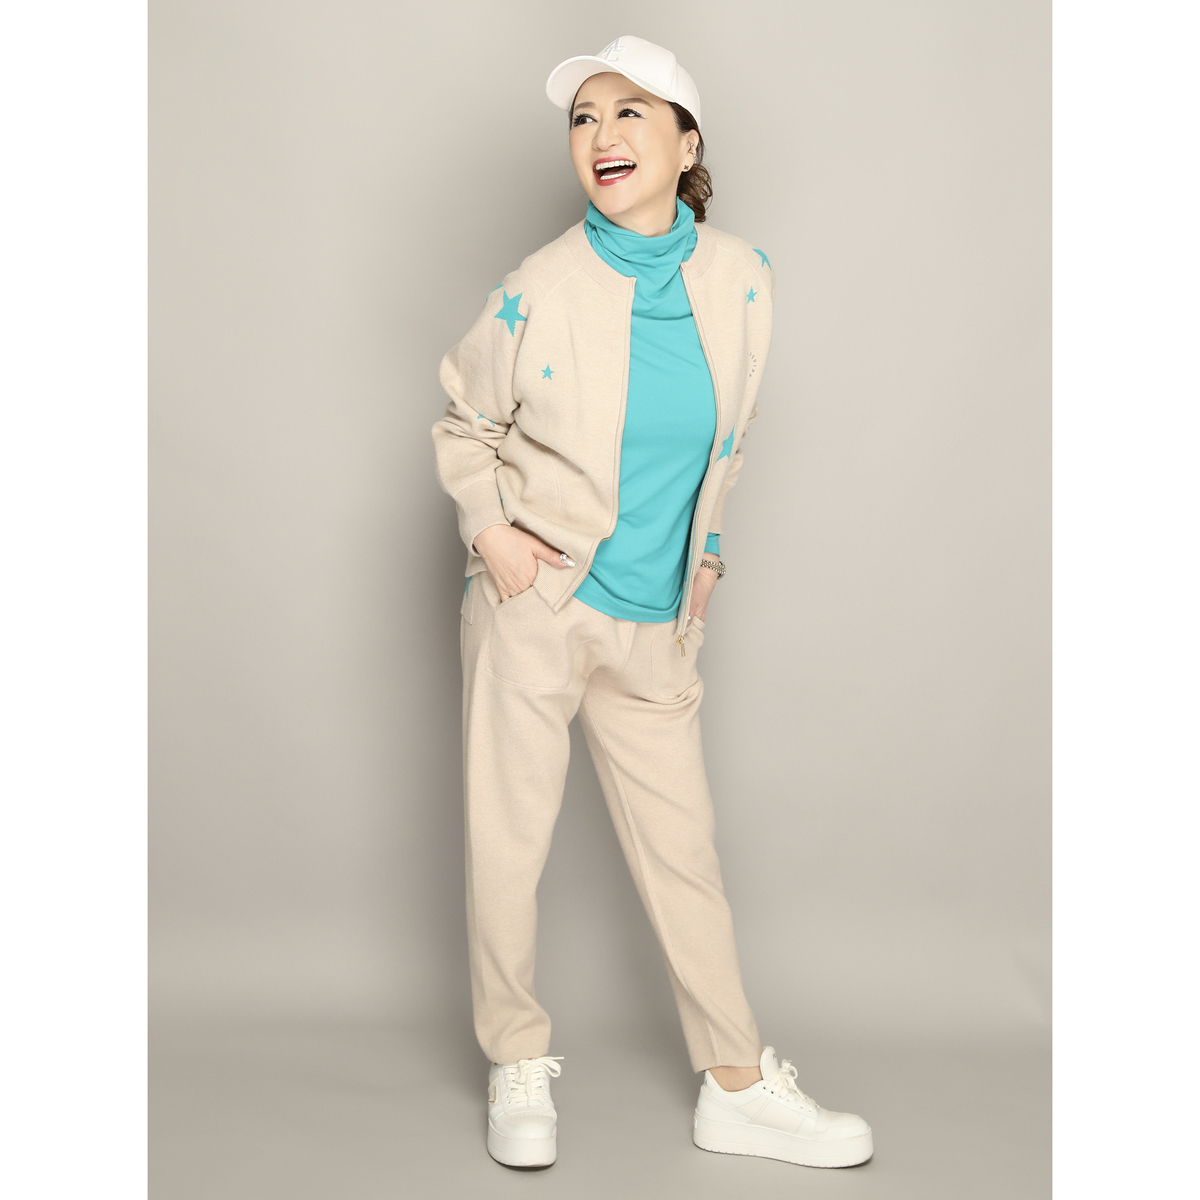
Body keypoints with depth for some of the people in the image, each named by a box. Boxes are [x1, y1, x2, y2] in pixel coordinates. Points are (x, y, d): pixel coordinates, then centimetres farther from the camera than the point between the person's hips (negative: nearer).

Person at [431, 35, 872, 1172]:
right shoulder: (540, 289, -9)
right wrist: (489, 529, -7)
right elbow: (463, 423, 6)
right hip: (532, 605, -2)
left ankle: (737, 1086, 21)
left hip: (655, 627, 3)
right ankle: (518, 1066, 25)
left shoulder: (740, 278, -1)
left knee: (683, 847, 9)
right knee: (507, 841, 4)